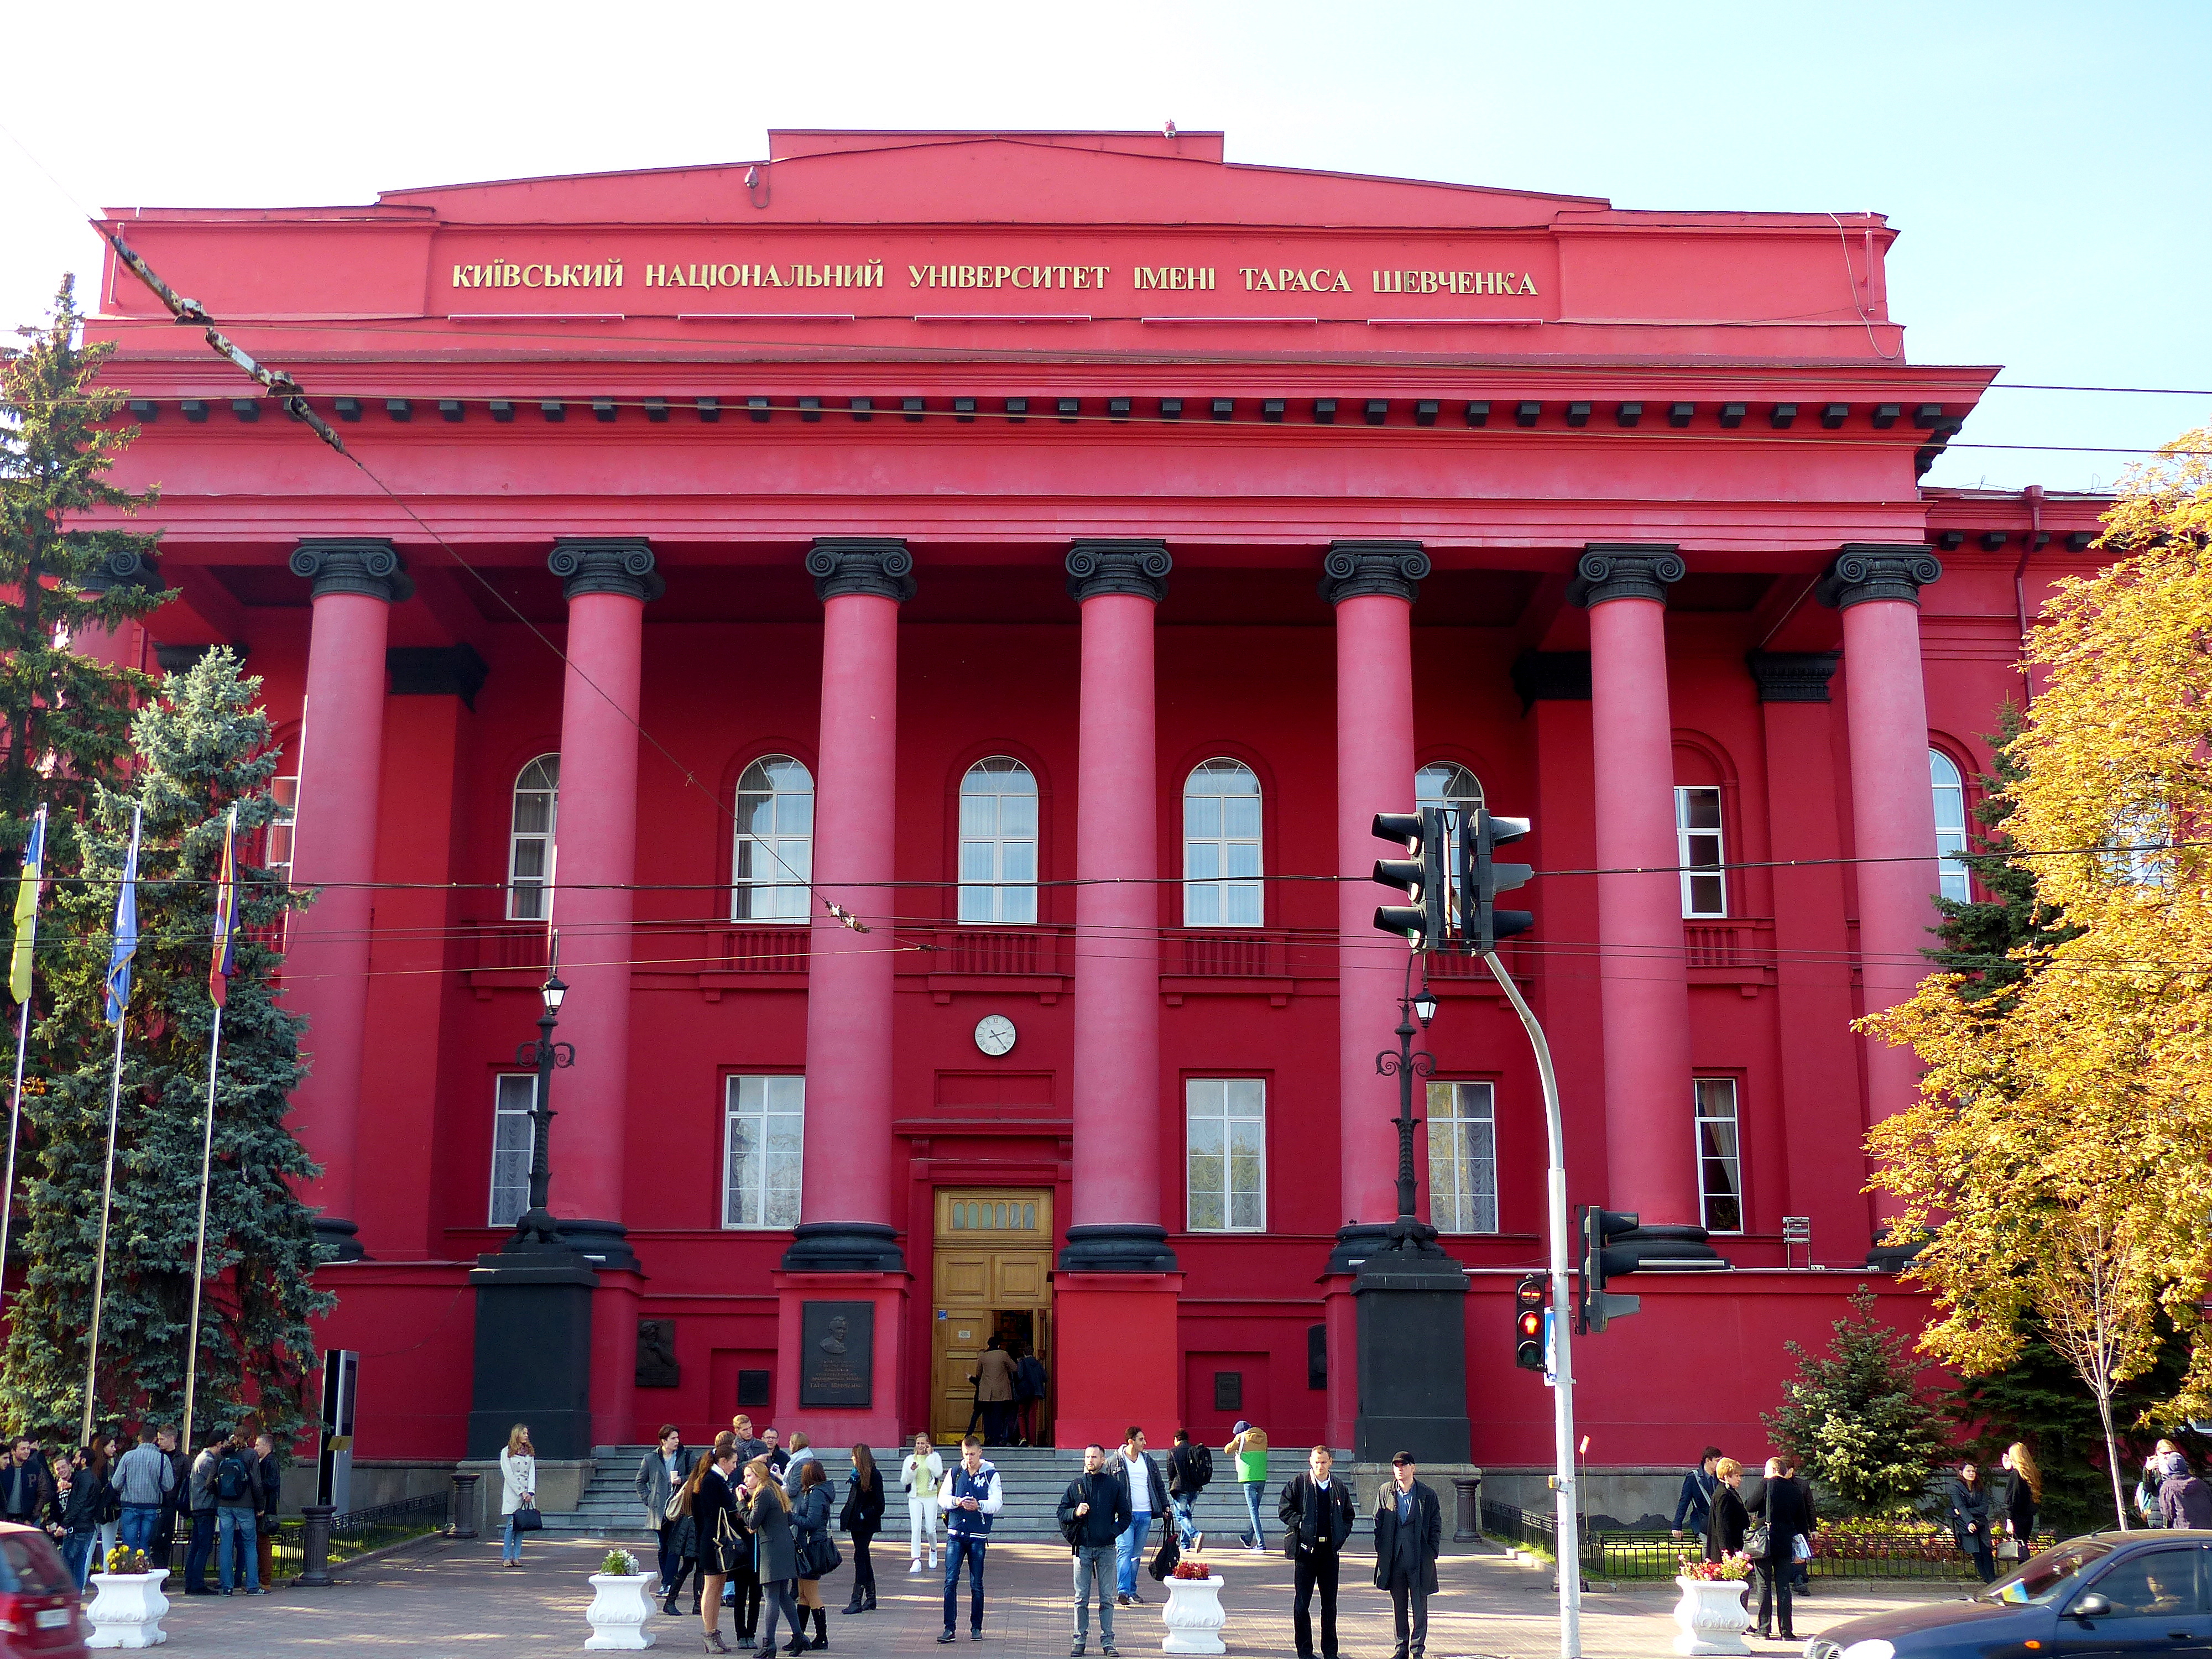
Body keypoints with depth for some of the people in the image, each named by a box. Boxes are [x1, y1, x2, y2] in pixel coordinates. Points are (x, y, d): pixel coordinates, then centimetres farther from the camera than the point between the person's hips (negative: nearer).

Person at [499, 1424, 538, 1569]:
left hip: (527, 1495, 4)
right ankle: (506, 1557, -5)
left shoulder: (530, 1452, 14)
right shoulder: (507, 1452, 1)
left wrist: (530, 1492, -6)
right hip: (513, 1493, -4)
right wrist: (522, 1492, -11)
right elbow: (508, 1475, -6)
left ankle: (517, 1557, 4)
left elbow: (532, 1473, 8)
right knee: (512, 1525, -9)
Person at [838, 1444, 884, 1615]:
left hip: (866, 1523, -9)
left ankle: (857, 1600, -11)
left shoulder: (874, 1475, -12)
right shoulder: (858, 1474, 12)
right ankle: (871, 1599, 20)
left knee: (860, 1558, -10)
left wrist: (864, 1515, -17)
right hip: (857, 1523, 9)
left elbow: (879, 1505, -14)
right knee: (864, 1558, 12)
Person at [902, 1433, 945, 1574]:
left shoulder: (934, 1457, 3)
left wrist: (930, 1456, -13)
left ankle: (933, 1550, 30)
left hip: (931, 1496, -1)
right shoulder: (910, 1459, 7)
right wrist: (911, 1471, -14)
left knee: (930, 1529, -1)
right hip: (915, 1497, 1)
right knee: (915, 1529, -8)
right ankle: (916, 1560, -8)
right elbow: (904, 1481, 4)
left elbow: (938, 1473, -15)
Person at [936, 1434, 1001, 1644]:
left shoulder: (991, 1474, 0)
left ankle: (976, 1627, 15)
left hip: (978, 1535, -2)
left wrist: (979, 1505, -29)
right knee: (950, 1581, -5)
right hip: (956, 1533, 2)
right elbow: (942, 1498, 2)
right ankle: (950, 1628, -2)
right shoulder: (955, 1472, 8)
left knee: (976, 1584, 4)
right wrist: (956, 1502, -19)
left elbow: (996, 1503, -9)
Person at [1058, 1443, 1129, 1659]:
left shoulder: (1115, 1485, 4)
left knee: (1107, 1598, 2)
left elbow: (1125, 1515, 8)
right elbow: (1062, 1512, 9)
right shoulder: (1076, 1485, 7)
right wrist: (1075, 1512, -11)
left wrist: (1114, 1532, -6)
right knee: (1081, 1598, 3)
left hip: (1107, 1548, -1)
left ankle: (1107, 1641, 7)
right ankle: (1080, 1640, 9)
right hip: (1083, 1547, 1)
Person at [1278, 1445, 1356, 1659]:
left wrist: (1341, 1535, 3)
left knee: (1330, 1603, 8)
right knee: (1302, 1602, 1)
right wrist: (1302, 1525, -13)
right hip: (1305, 1548, -3)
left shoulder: (1340, 1488, 10)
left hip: (1330, 1550, 3)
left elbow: (1348, 1515, 19)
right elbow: (1284, 1511, -2)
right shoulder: (1297, 1484, 0)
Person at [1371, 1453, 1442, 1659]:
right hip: (1394, 1559, 2)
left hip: (1420, 1560, -2)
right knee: (1399, 1606, 9)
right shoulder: (1385, 1492, 6)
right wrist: (1381, 1551, 2)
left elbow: (1436, 1527, 4)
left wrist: (1431, 1554, -3)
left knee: (1419, 1607, 0)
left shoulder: (1427, 1495, 1)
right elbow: (1378, 1523, 10)